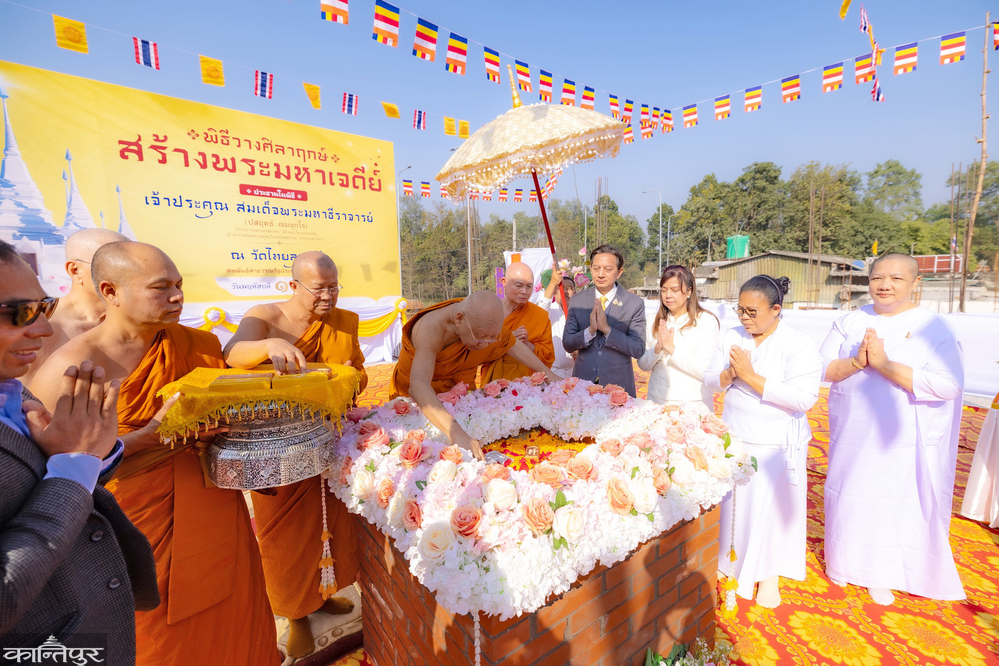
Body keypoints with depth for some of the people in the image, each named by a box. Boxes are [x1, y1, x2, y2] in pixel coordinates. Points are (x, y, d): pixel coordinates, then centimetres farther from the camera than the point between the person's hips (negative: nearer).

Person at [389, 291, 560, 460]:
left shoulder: (486, 323, -20)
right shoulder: (432, 328, -39)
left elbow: (514, 345, 1)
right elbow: (418, 387, -52)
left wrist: (547, 373, -2)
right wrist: (455, 432, -63)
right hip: (419, 398, -4)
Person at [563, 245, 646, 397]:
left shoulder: (635, 303, -5)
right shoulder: (577, 301, 2)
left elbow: (638, 350, -10)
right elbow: (567, 344, 0)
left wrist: (607, 329, -21)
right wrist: (590, 330, -18)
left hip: (618, 385, -1)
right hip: (582, 382, 2)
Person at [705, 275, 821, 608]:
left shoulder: (799, 344, -13)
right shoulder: (731, 337, 0)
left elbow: (804, 397, -23)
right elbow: (711, 380, 0)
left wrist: (750, 376, -25)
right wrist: (730, 373, -21)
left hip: (776, 443, -3)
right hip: (735, 437, 4)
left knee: (771, 507, 9)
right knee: (733, 502, 15)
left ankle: (769, 574, 32)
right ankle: (730, 560, 37)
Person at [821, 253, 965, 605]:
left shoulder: (933, 327, -8)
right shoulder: (850, 322, 0)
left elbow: (948, 385, -19)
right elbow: (822, 368, -4)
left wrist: (885, 364, -25)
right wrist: (856, 362, -22)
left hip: (901, 439, -2)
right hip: (851, 434, 3)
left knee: (894, 502, 9)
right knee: (848, 495, 13)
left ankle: (881, 574, 32)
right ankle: (847, 560, 36)